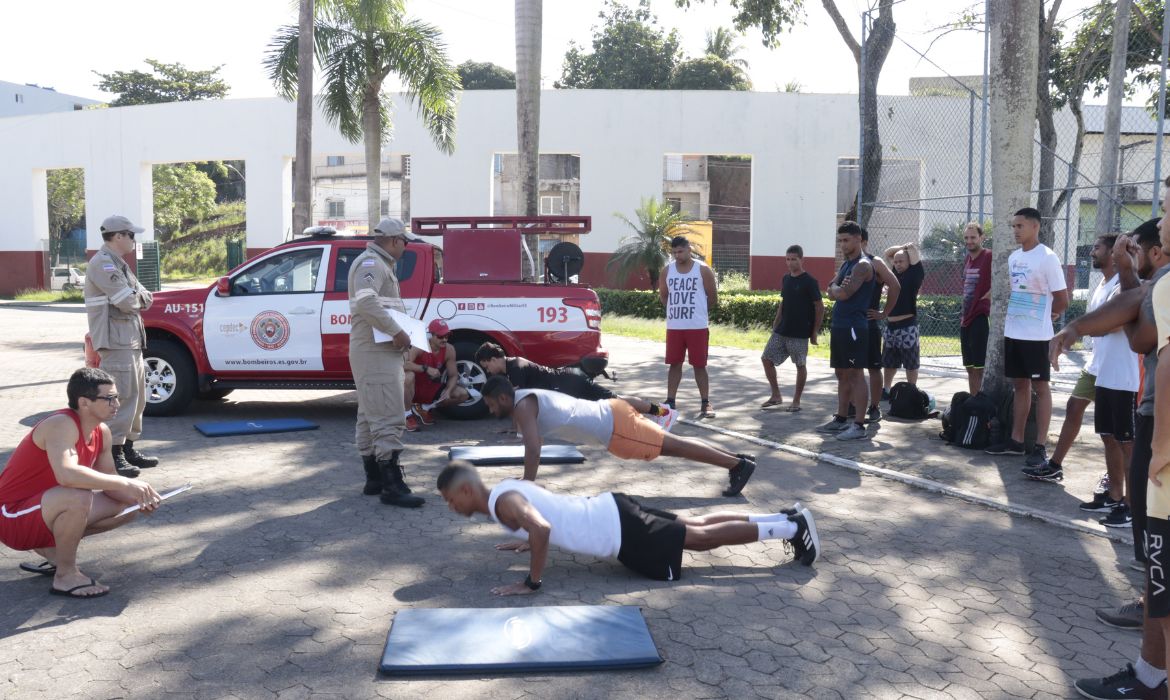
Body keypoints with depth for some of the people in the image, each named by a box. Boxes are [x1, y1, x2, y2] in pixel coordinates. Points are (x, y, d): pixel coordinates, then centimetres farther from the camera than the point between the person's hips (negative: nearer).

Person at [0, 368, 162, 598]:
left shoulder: (102, 432, 0)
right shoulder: (61, 425, -26)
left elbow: (109, 479, 6)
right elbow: (66, 474, -43)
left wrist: (138, 498, -14)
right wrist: (126, 483, -38)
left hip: (44, 513, 9)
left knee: (127, 506, 5)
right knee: (78, 497, -36)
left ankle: (52, 550, 11)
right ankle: (65, 576, -15)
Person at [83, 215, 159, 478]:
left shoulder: (118, 264, 19)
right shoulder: (103, 263, -13)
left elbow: (145, 298, 14)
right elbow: (127, 302, -21)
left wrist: (138, 297, -7)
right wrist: (137, 297, 1)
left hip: (130, 340, 10)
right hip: (116, 342, -10)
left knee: (136, 397, 14)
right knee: (123, 397, -12)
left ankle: (128, 449, 23)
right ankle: (114, 456, -9)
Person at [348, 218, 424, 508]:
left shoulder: (377, 264, 21)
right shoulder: (371, 263, -12)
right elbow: (365, 301, -29)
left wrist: (399, 332, 8)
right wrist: (397, 332, -26)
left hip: (378, 351, 11)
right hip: (376, 352, -11)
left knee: (371, 417, 14)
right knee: (388, 418, -12)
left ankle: (374, 479, 22)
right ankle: (392, 486, -11)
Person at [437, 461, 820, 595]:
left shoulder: (501, 501, -17)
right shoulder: (509, 486, 12)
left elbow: (542, 529, -37)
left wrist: (532, 582, -27)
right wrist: (527, 541, 27)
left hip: (619, 532, -9)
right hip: (610, 511, 9)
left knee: (701, 538, -2)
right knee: (696, 524, 14)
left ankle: (791, 527, 3)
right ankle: (786, 518, 18)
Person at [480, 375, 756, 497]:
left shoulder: (522, 406, -15)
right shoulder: (526, 399, 14)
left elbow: (533, 450, -25)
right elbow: (535, 443, 29)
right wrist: (525, 480, 27)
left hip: (613, 426, -9)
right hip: (610, 415, 9)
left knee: (673, 446, -3)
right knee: (673, 445, 15)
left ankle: (739, 464, 3)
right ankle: (736, 459, 21)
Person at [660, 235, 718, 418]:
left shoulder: (703, 270, -5)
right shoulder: (667, 270, 4)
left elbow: (713, 298, 2)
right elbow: (663, 295, 17)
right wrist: (676, 309, 9)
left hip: (698, 326, -3)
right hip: (674, 326, 3)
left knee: (699, 365, 1)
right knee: (674, 364, 8)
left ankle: (705, 403, 7)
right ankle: (670, 401, 15)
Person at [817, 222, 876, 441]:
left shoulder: (862, 265, -12)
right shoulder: (845, 264, 18)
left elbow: (843, 293, -20)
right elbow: (831, 293, 14)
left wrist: (836, 288, 1)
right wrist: (837, 288, -7)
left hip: (854, 327, -9)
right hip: (839, 325, 9)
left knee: (855, 374, -8)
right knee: (842, 374, 14)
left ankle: (859, 425, -6)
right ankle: (841, 419, 21)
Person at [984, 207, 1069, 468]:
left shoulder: (1048, 258, -12)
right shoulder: (1013, 257, 10)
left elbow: (1062, 300, -10)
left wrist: (1043, 316, 4)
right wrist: (1017, 315, 10)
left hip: (1036, 335, -7)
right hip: (1012, 332, 7)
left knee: (1040, 387, -1)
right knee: (1019, 385, 12)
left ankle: (1040, 447, 3)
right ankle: (1016, 440, 20)